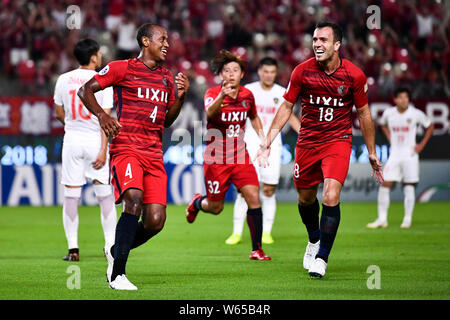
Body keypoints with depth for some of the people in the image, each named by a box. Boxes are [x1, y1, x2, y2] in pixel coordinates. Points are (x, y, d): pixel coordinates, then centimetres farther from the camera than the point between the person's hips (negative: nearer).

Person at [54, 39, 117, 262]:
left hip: (71, 140, 2)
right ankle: (111, 245, 3)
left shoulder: (63, 80, 3)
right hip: (95, 140, -2)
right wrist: (103, 150, -12)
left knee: (71, 195, 4)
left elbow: (60, 114, 12)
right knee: (105, 195, 5)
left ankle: (73, 248, 0)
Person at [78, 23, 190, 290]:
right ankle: (117, 274, -21)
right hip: (125, 147, -6)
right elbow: (85, 90, 2)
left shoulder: (167, 77, 20)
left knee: (156, 221, -7)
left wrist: (180, 97, 9)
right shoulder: (123, 68, 3)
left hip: (154, 154, 6)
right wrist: (101, 115, -15)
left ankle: (115, 252, 22)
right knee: (134, 200, -29)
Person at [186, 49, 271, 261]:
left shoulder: (247, 95, 3)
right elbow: (209, 112, -35)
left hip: (241, 158, 3)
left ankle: (257, 249, -4)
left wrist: (262, 138, 11)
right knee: (216, 208, 6)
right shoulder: (213, 93, -12)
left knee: (253, 198, -13)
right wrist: (222, 95, -54)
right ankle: (197, 202, 44)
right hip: (216, 159, -3)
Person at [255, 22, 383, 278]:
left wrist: (372, 153, 8)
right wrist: (268, 140, -2)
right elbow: (287, 106, 4)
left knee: (331, 197, -19)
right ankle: (314, 240, 44)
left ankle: (322, 257, -6)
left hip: (338, 140, -2)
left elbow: (364, 113, 3)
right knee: (306, 198, 13)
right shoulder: (302, 71, -7)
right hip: (307, 141, 3)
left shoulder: (354, 75, -10)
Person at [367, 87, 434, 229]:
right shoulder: (388, 113, -1)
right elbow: (384, 125, 22)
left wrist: (422, 144, 0)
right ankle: (382, 219, 3)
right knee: (384, 185, -5)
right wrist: (390, 140, 10)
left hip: (410, 155, -2)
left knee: (409, 187, -2)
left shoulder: (416, 114, -8)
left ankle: (407, 219, 9)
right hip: (394, 155, 2)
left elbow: (430, 127, 7)